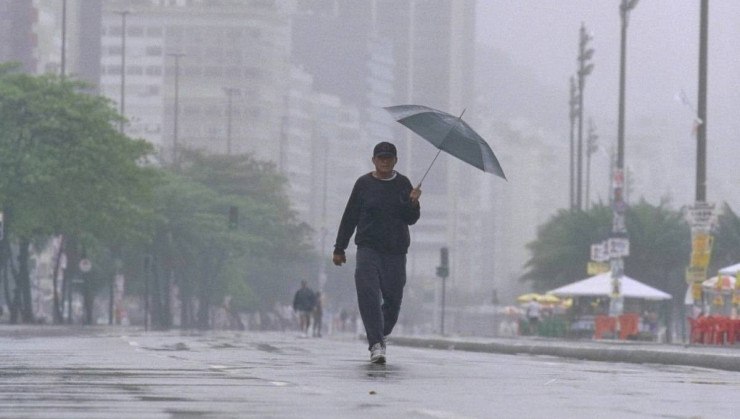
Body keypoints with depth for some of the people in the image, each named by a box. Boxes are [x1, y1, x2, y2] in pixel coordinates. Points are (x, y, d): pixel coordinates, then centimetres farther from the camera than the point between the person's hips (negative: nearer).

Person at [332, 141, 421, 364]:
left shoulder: (403, 184, 8)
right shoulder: (364, 184, 4)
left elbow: (411, 220, 6)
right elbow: (350, 216, 8)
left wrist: (413, 203, -15)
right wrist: (339, 248, 8)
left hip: (396, 251, 2)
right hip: (368, 248, -2)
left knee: (393, 298, 2)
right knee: (368, 295, -16)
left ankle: (381, 334, 28)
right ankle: (376, 344, -19)